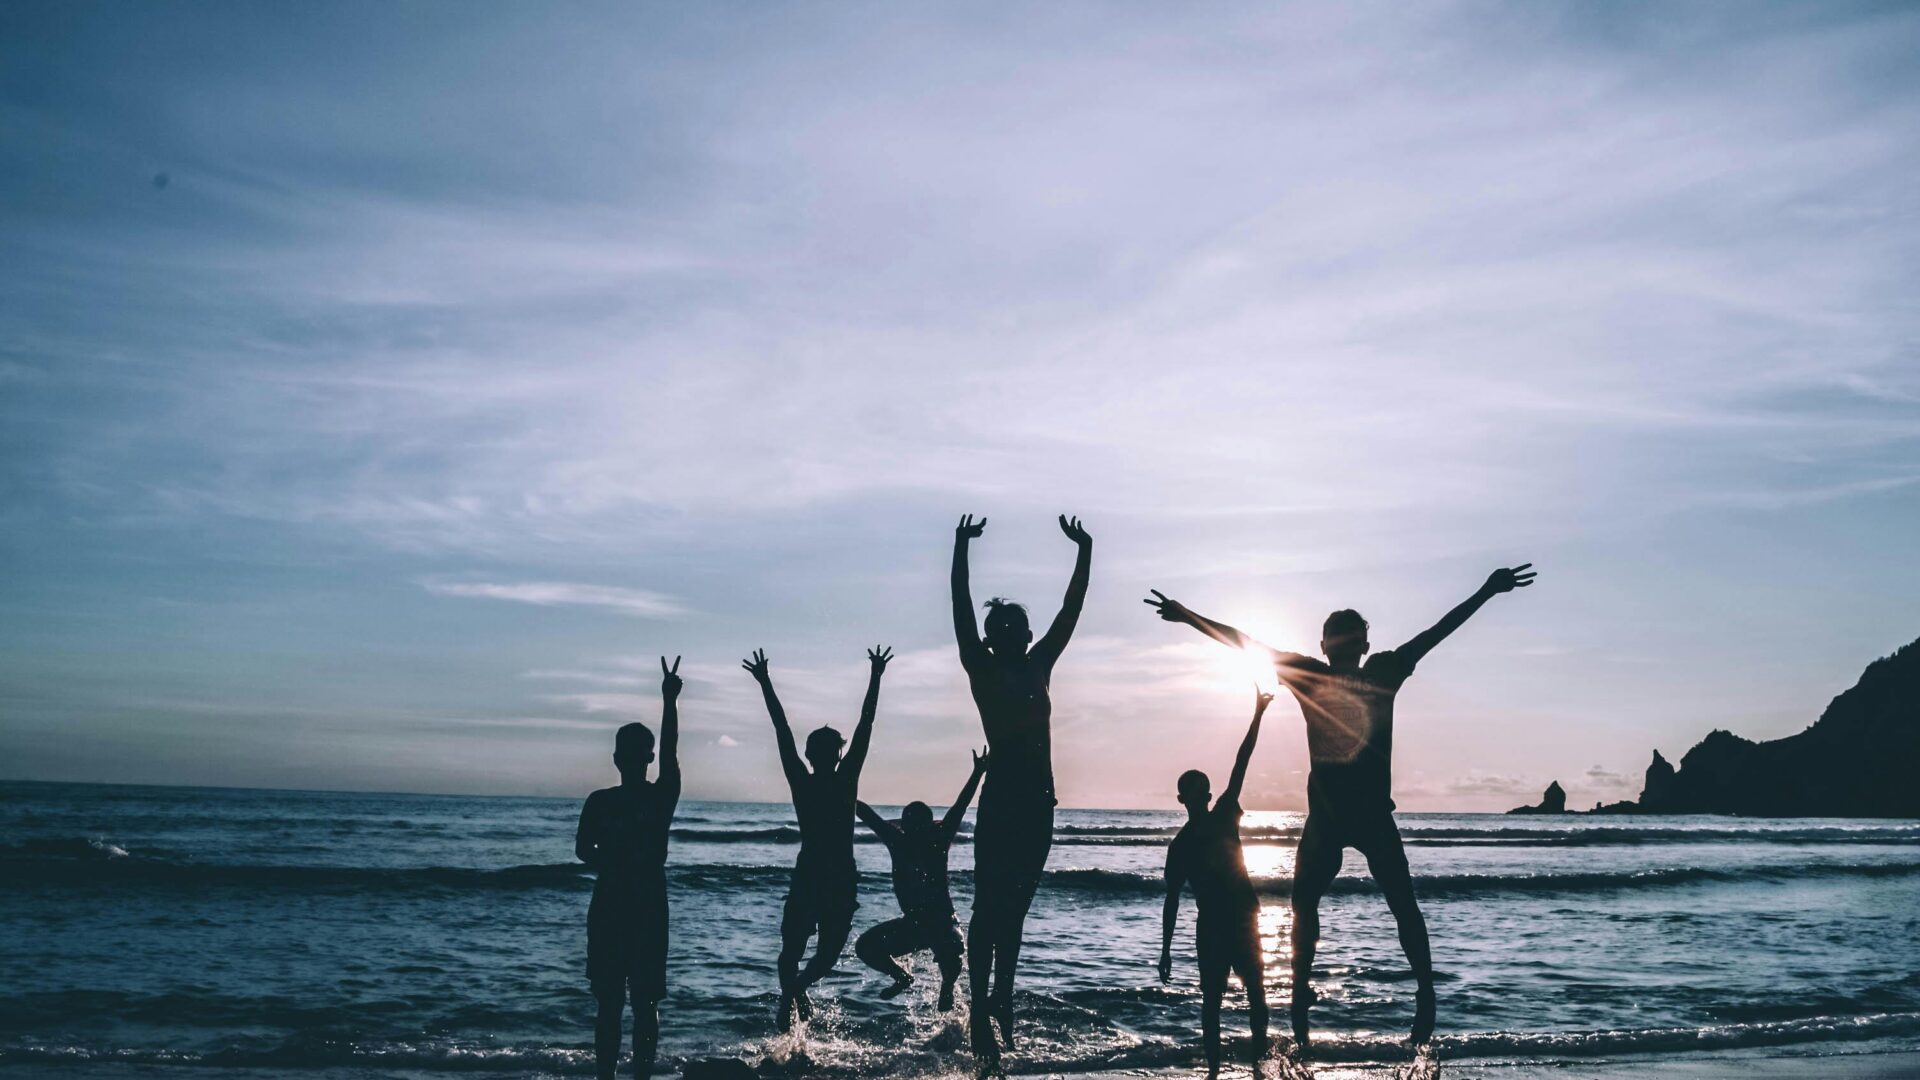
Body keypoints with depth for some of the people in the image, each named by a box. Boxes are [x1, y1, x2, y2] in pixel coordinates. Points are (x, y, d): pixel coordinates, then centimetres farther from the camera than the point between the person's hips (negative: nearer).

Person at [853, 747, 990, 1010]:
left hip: (942, 922, -4)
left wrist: (977, 773, -27)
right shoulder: (897, 841, -4)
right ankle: (902, 977, 21)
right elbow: (867, 814, -1)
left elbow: (960, 807, -19)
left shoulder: (938, 842, -11)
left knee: (951, 953, -34)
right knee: (865, 947, -9)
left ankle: (946, 988, 3)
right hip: (911, 923, 4)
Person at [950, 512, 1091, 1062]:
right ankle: (980, 1010, -6)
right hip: (1001, 797, -6)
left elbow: (1070, 611, 17)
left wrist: (1085, 553, 14)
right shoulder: (982, 669, 3)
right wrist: (961, 548, -11)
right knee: (989, 907, -6)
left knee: (1014, 908, 10)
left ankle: (1002, 1002, 17)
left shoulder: (1038, 666, 16)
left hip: (1038, 800, 6)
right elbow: (961, 609, -5)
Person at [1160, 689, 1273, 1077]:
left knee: (1256, 992, -2)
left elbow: (1240, 766, -2)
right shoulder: (1181, 844, 2)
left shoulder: (1223, 817, 6)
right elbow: (1172, 900, 3)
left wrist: (1258, 715, -8)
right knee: (1211, 999, 1)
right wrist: (1165, 951, -2)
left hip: (1243, 919, 2)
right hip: (1210, 925, -2)